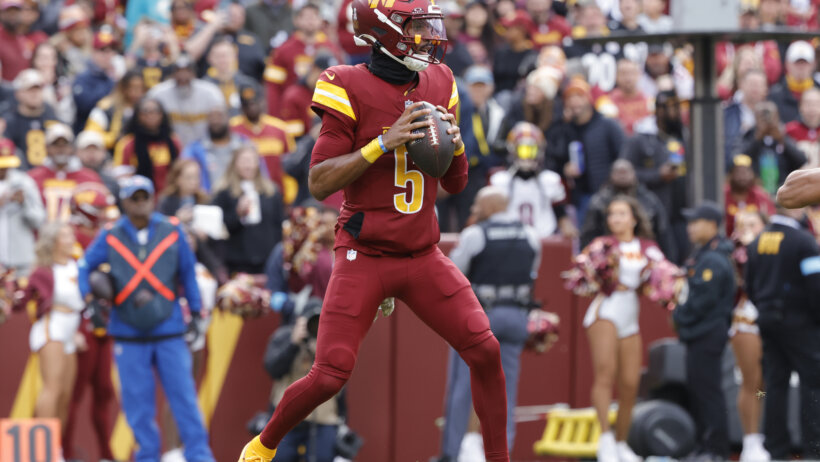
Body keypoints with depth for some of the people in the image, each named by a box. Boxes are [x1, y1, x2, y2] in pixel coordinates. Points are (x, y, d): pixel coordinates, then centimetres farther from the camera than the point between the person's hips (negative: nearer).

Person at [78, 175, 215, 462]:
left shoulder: (172, 233, 3)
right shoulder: (110, 238, 3)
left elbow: (188, 274, 10)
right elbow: (85, 266, 12)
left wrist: (195, 313, 10)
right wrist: (89, 298, -4)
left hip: (169, 331, 0)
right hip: (129, 333, 1)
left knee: (183, 394, -4)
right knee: (137, 401, 1)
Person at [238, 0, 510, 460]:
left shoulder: (439, 85, 8)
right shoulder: (353, 89, -10)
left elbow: (455, 184, 16)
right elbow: (320, 183, -13)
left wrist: (455, 146, -6)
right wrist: (384, 142, -21)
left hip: (424, 257, 5)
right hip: (365, 257, -5)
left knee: (486, 352, -7)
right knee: (330, 375, -8)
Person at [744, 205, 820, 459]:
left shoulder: (757, 242, 9)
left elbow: (749, 284, 14)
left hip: (767, 321, 7)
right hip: (798, 322, -7)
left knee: (775, 384, 9)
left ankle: (776, 447, 9)